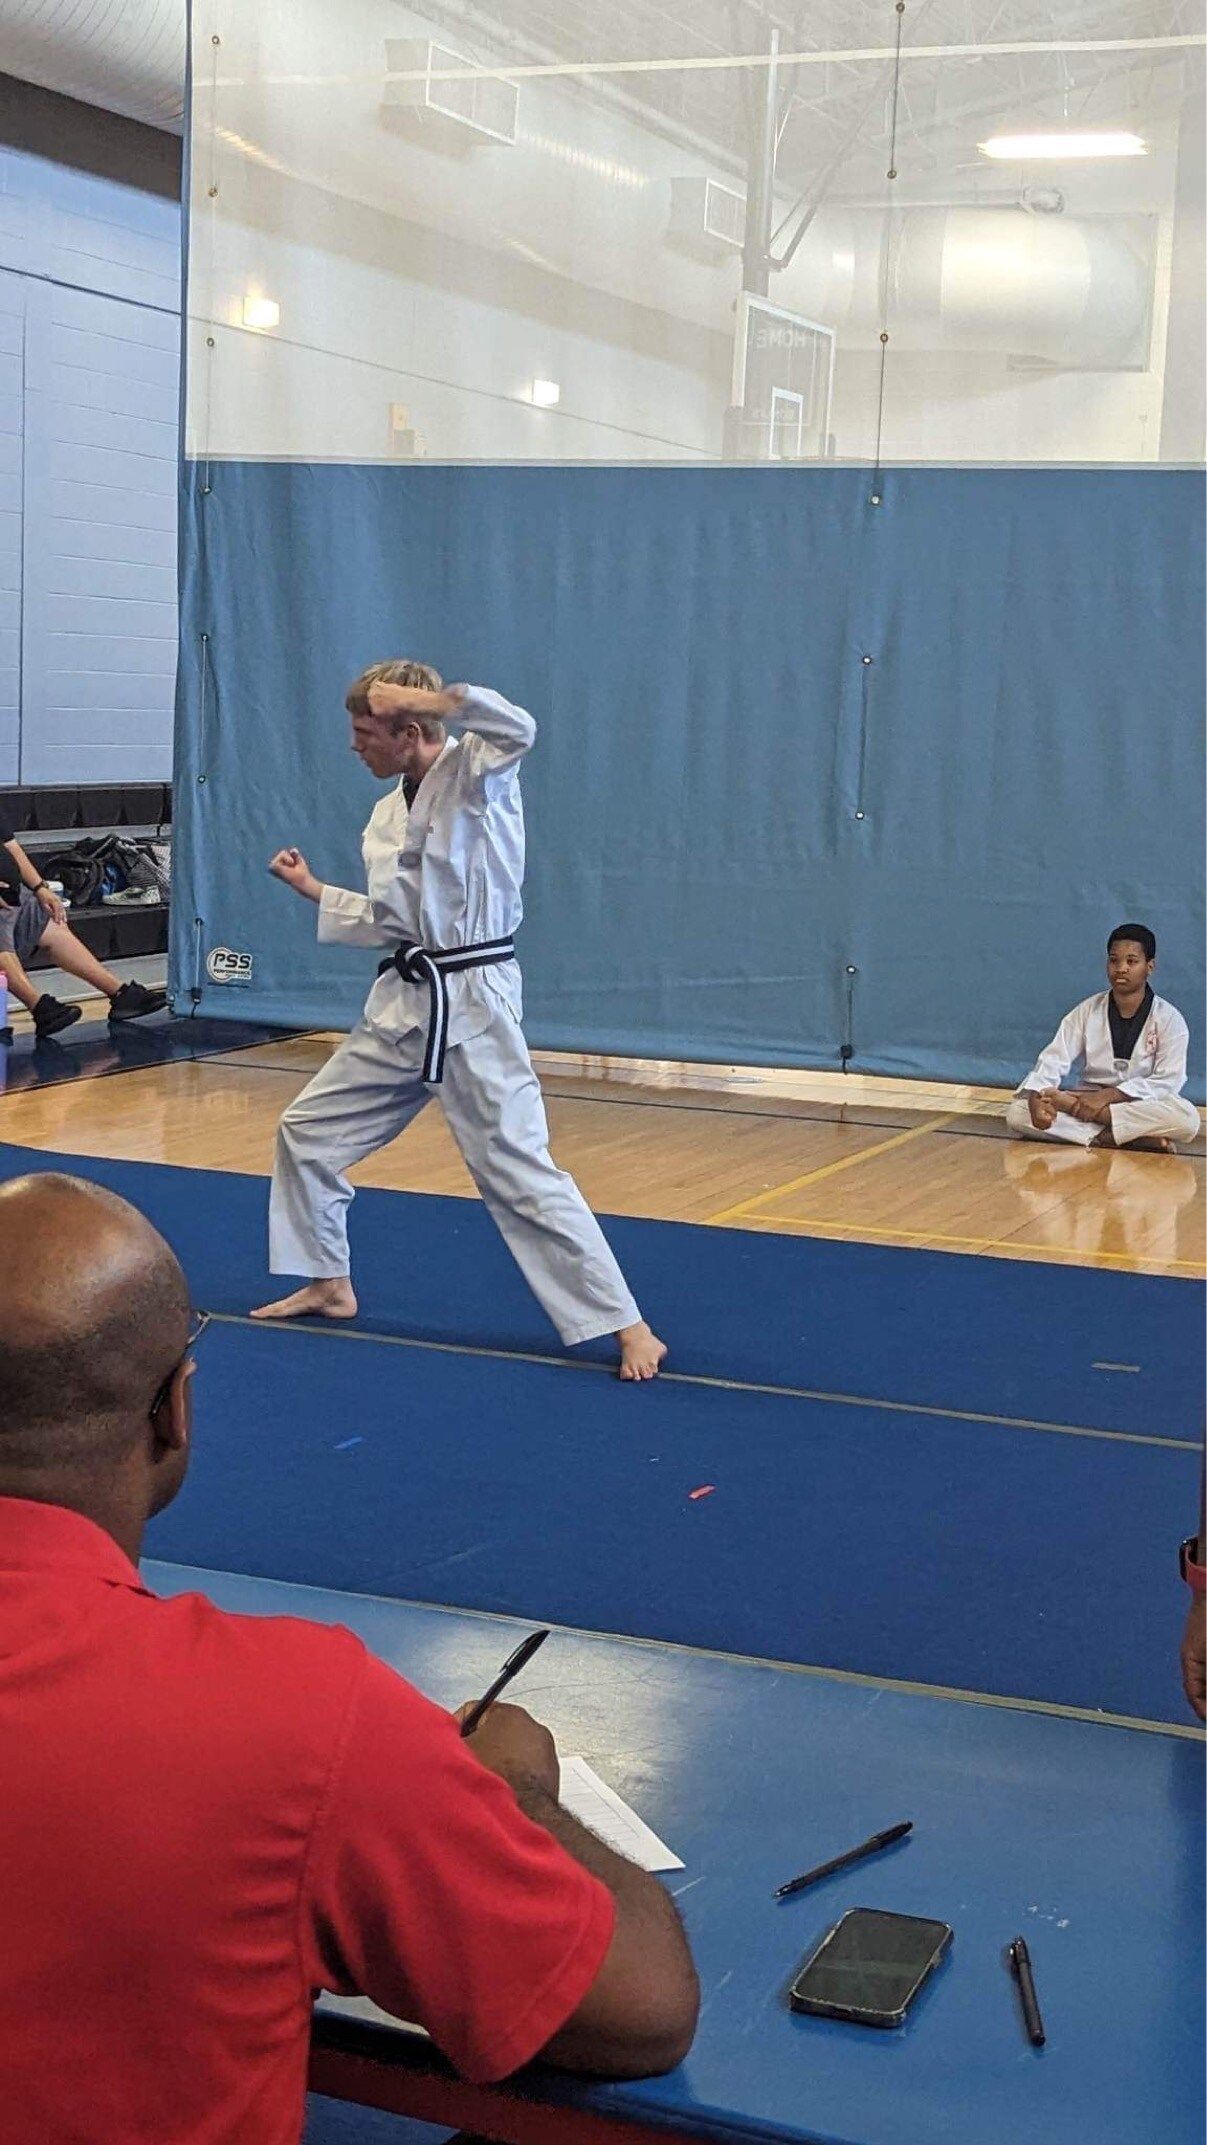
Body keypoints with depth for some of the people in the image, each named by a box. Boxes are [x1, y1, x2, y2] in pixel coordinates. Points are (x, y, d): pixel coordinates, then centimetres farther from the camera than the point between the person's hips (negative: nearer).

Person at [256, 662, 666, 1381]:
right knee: (308, 1130, 14)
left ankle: (628, 1327, -2)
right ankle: (330, 1285, 32)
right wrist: (314, 890, 24)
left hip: (472, 1003, -8)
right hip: (405, 1001, 9)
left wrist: (423, 697, -35)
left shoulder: (474, 772, -11)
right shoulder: (390, 814, 12)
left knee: (520, 1170, -10)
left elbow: (517, 729, -34)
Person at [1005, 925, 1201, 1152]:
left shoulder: (1168, 1019, -4)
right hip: (1087, 1099, 2)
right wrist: (1036, 1099, -27)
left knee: (1187, 1118, -36)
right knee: (1017, 1113, -24)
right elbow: (1053, 1059, -5)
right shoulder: (1087, 1012, 3)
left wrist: (1107, 1096, -23)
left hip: (1142, 1105, -2)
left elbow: (1168, 1080, -12)